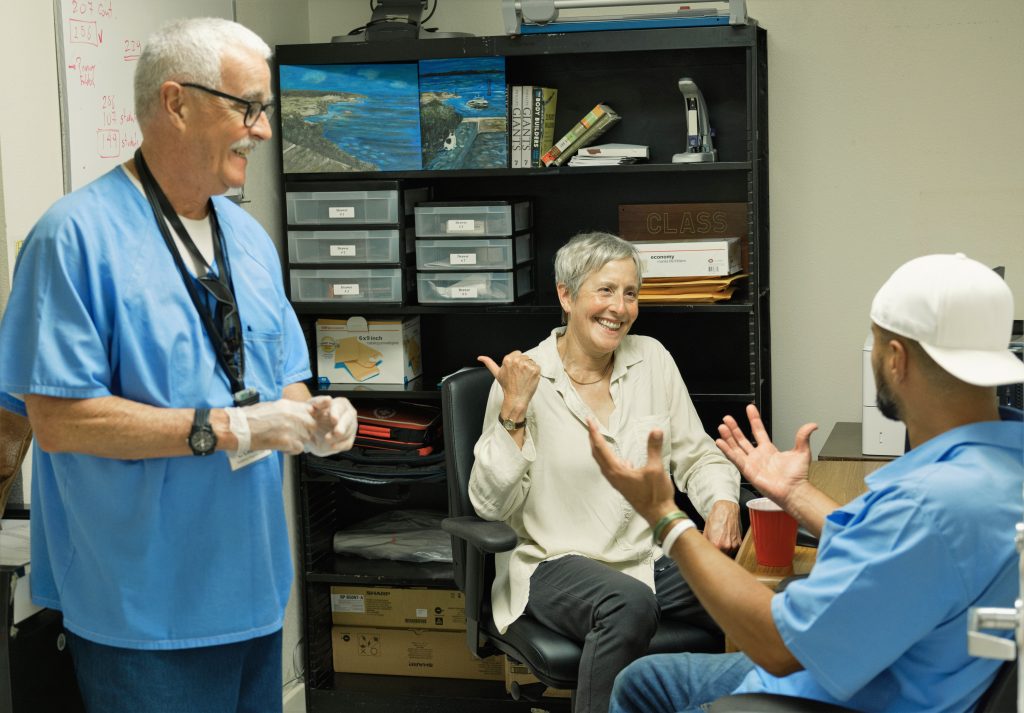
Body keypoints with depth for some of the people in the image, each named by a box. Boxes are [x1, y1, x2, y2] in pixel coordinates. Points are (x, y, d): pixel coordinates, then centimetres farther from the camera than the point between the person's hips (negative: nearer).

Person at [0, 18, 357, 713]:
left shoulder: (248, 236, 10)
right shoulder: (78, 235, -14)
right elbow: (58, 418, -20)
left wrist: (313, 418, -6)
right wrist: (226, 428, -22)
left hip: (254, 583, 7)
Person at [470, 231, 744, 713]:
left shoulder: (652, 359, 8)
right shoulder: (522, 378, -4)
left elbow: (696, 455, 12)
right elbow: (490, 504, -9)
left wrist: (723, 503, -9)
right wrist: (514, 412, -18)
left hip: (652, 557, 4)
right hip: (558, 564, -4)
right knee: (630, 605, -36)